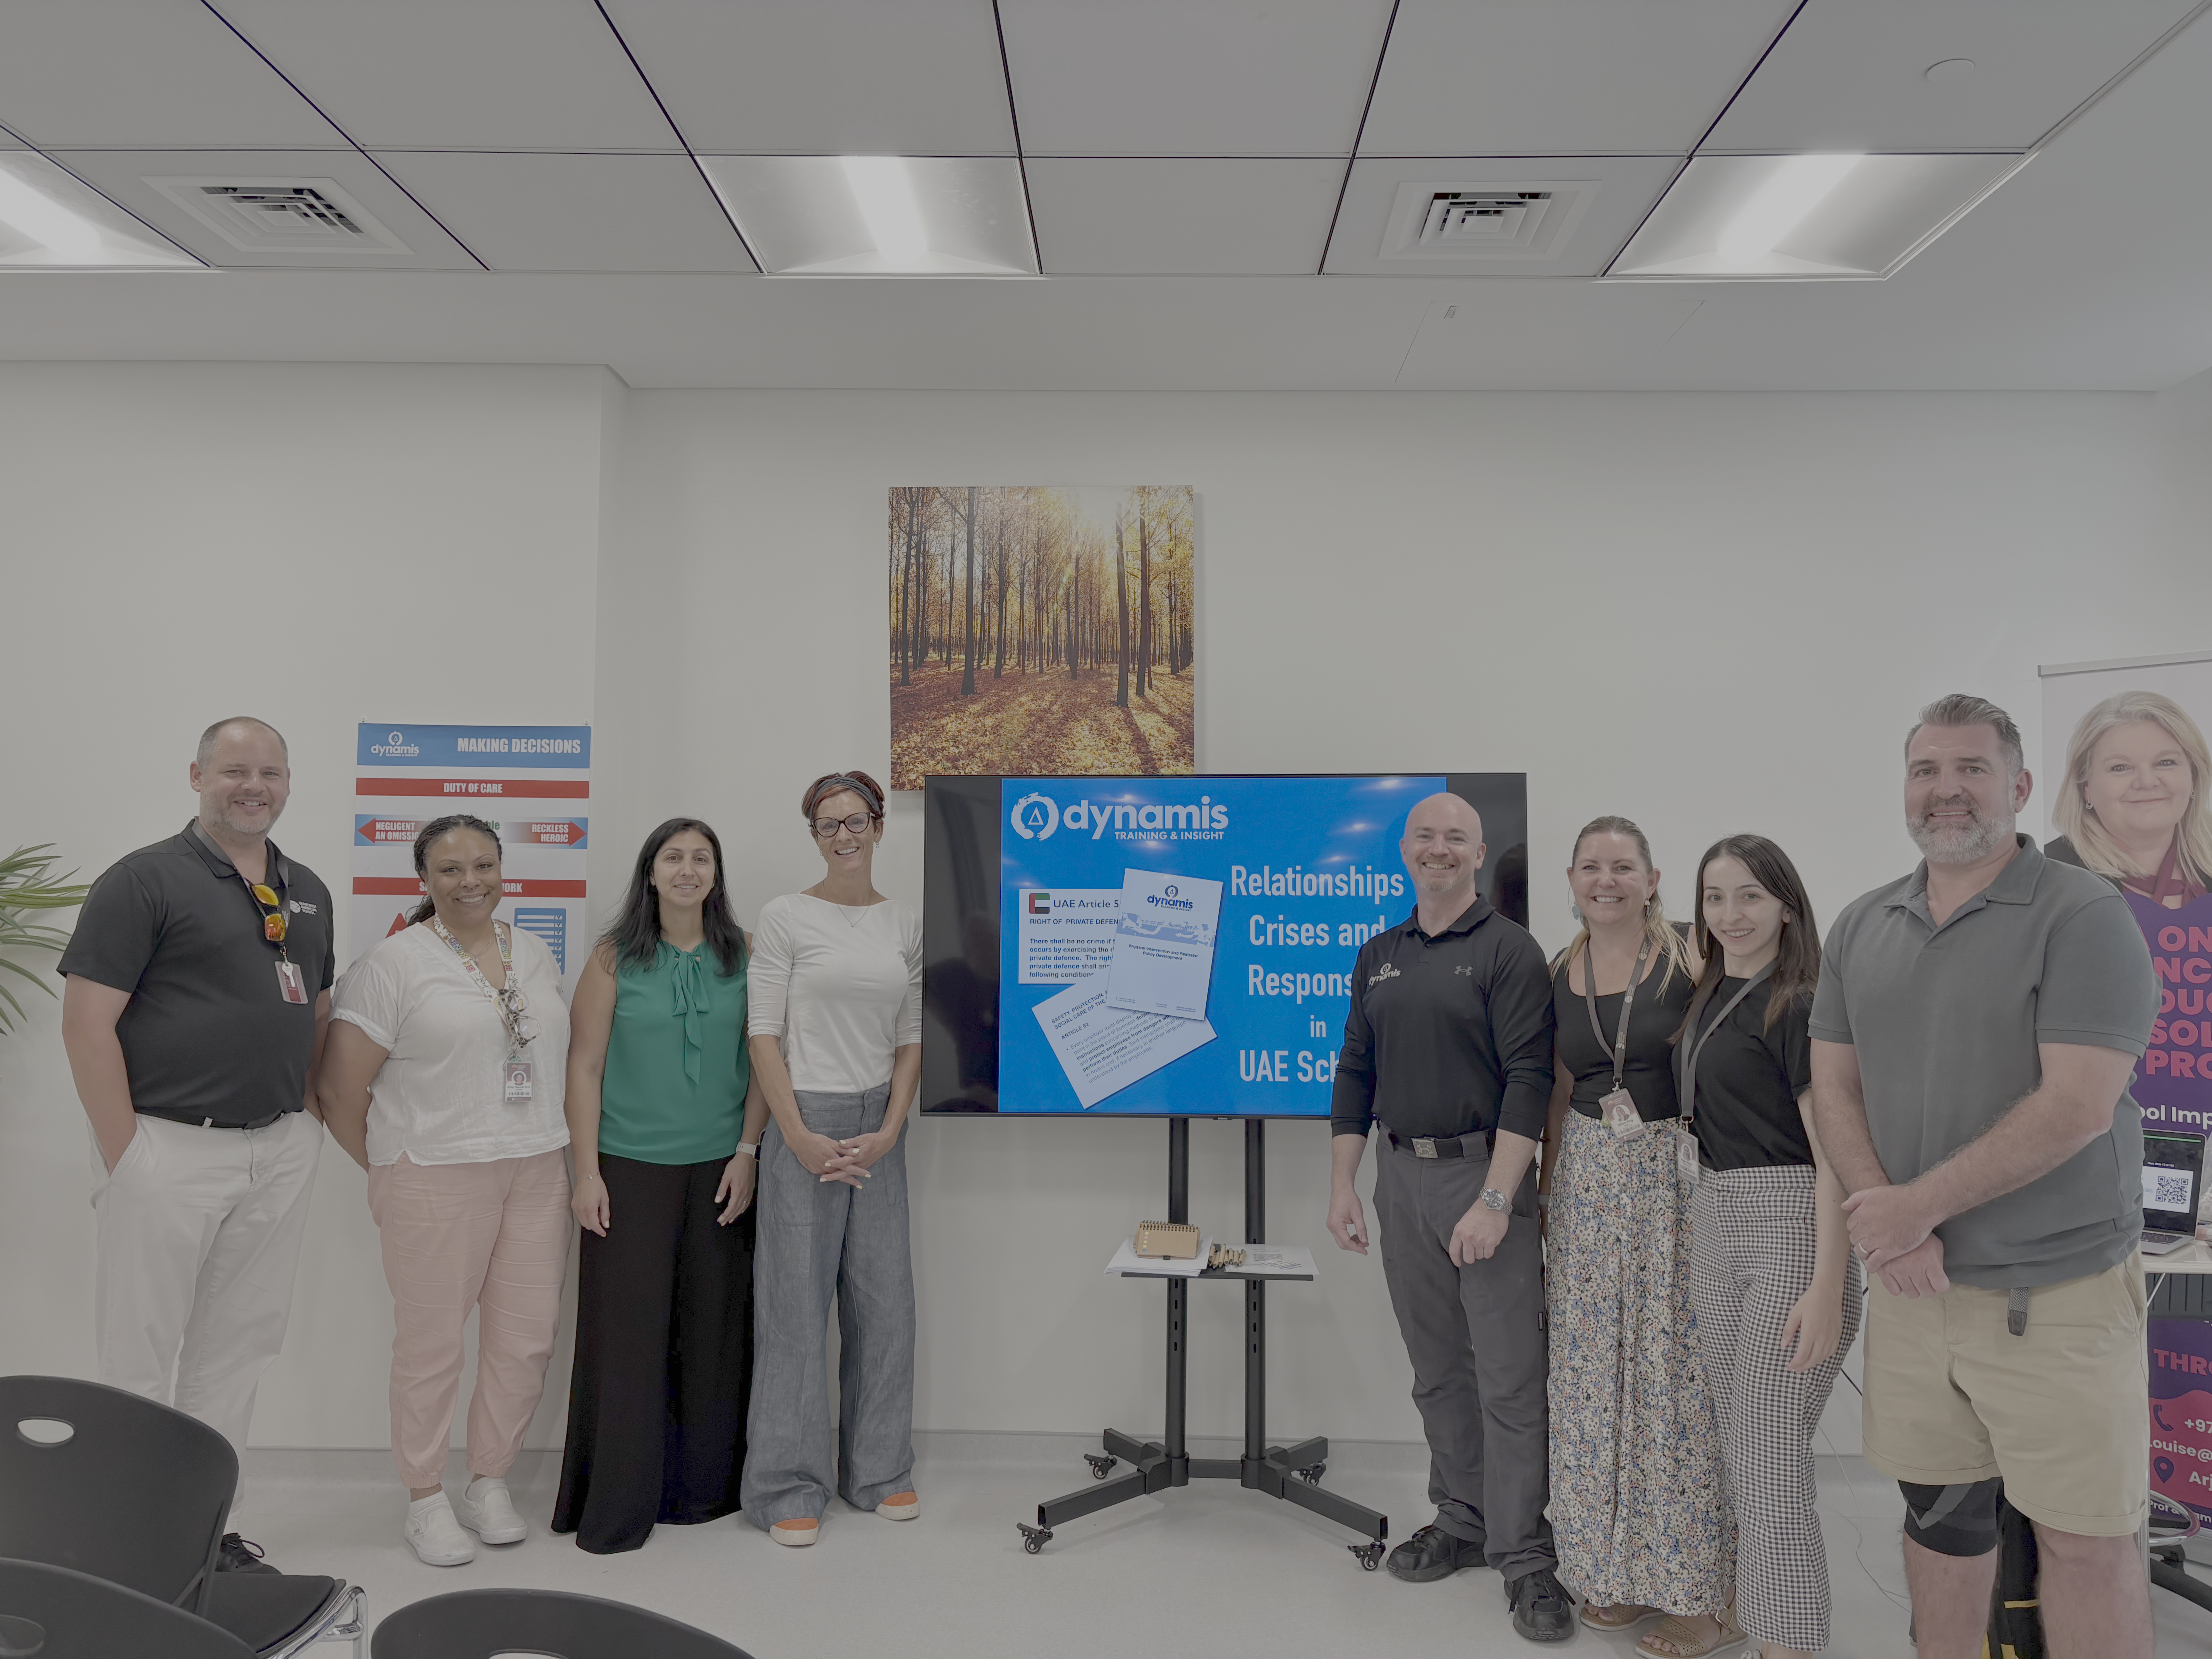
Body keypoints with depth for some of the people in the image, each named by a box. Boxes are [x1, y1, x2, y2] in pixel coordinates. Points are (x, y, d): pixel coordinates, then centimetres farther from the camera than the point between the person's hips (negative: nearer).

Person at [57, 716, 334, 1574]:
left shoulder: (307, 890, 11)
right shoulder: (144, 878, -8)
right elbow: (87, 1023, -12)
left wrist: (309, 1115, 10)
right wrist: (124, 1156, -14)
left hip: (278, 1155, 6)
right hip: (168, 1149, -6)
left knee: (234, 1354, 15)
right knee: (138, 1358, 6)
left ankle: (213, 1527, 28)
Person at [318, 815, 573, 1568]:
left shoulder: (534, 952, 11)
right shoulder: (394, 964, -6)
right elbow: (342, 1089, -5)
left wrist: (549, 1145, 13)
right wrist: (386, 1170, 3)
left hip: (537, 1171, 5)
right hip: (435, 1179, -5)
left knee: (526, 1338, 8)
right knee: (431, 1343, 5)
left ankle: (489, 1483, 28)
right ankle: (425, 1500, 24)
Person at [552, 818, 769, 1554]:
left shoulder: (744, 957, 3)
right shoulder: (614, 959, 0)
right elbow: (584, 1067, -1)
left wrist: (748, 1151, -3)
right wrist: (586, 1171, -5)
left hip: (719, 1169, 2)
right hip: (631, 1168, -1)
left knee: (713, 1325, 7)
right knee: (625, 1328, 1)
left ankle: (704, 1487, 23)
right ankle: (615, 1506, 16)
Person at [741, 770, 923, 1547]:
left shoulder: (906, 924, 7)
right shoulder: (785, 917, -4)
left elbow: (911, 1039, 8)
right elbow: (764, 1035, -7)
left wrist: (889, 1132, -3)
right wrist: (799, 1136, -13)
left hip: (878, 1129, 4)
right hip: (803, 1124, -4)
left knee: (884, 1298, 9)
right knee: (797, 1299, 2)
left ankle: (878, 1470, 26)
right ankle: (790, 1487, 16)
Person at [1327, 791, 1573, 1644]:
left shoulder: (1508, 950, -6)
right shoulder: (1379, 957, 11)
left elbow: (1527, 1079, -13)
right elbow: (1355, 1073, 14)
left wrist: (1495, 1199, -19)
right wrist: (1341, 1185, 8)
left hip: (1482, 1172, -5)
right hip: (1401, 1174, 5)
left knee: (1509, 1375, -1)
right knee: (1438, 1370, 14)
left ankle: (1523, 1556, 11)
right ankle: (1461, 1522, 28)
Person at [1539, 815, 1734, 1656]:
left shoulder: (1689, 960, -6)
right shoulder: (1561, 973, 7)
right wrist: (1546, 1195, 15)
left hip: (1675, 1174, -4)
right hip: (1588, 1177, 4)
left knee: (1675, 1368, 0)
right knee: (1594, 1370, 9)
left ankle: (1695, 1585, 16)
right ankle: (1616, 1566, 25)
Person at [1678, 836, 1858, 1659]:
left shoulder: (1798, 1006, -13)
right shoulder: (1707, 998, 10)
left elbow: (1834, 1154, -17)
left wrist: (1827, 1289, -21)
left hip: (1790, 1229, -8)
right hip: (1714, 1222, 8)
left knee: (1768, 1451, -4)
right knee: (1739, 1442, 16)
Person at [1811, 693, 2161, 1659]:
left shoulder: (2082, 917, -10)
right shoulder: (1861, 928, 7)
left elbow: (2075, 1109, -18)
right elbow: (1834, 1087, 6)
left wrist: (1917, 1205, -17)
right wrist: (1888, 1223, -9)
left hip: (2055, 1291, -4)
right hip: (1912, 1281, 5)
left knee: (2085, 1541, 5)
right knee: (1939, 1513, 17)